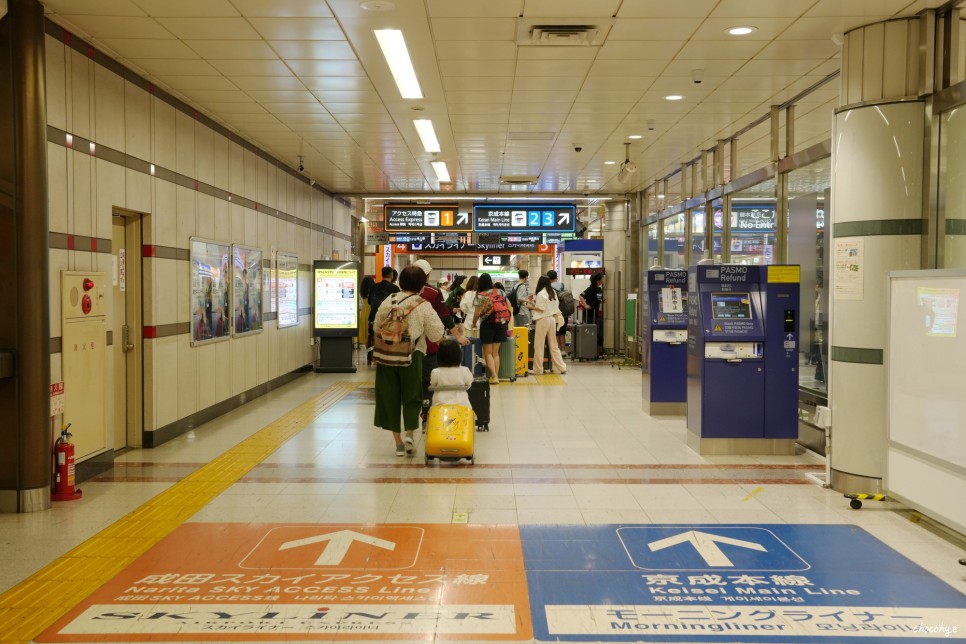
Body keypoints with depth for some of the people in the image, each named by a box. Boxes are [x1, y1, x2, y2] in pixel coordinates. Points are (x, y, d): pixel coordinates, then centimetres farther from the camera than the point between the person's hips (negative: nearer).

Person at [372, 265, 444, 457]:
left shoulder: (388, 301, 2)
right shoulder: (424, 306, -7)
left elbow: (376, 327, 11)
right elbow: (436, 334, -5)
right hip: (412, 356, -2)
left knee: (389, 396, 11)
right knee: (412, 396, 13)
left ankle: (398, 441, 15)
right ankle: (409, 433, -4)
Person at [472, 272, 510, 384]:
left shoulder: (481, 296, -7)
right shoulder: (500, 292, 5)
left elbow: (477, 313, -10)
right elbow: (509, 306, 6)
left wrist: (474, 323, 7)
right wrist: (507, 319, 17)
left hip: (487, 324, -4)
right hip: (501, 324, 4)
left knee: (488, 353, 4)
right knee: (496, 353, 13)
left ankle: (494, 376, -9)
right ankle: (496, 375, 8)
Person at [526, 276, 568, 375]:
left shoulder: (541, 294, -13)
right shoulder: (553, 292, 9)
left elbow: (541, 309, -16)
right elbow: (556, 306, 13)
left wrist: (531, 307, -4)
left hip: (543, 320, -7)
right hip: (552, 319, 7)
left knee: (539, 346, 1)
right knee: (553, 345, 13)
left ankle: (538, 370, 4)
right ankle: (562, 367, 12)